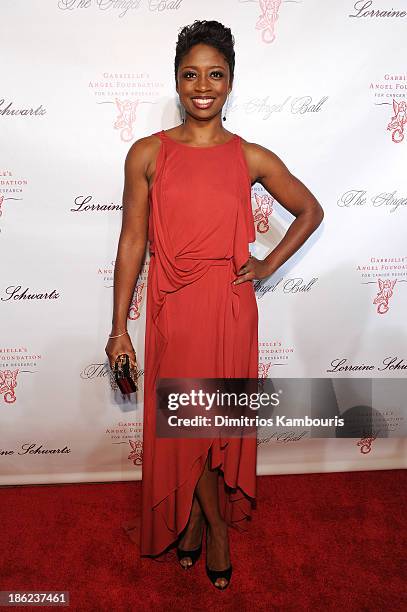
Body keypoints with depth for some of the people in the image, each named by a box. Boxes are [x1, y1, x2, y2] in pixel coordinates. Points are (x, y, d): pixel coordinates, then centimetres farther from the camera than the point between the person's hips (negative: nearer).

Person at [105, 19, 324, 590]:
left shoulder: (252, 157, 1)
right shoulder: (148, 153, 0)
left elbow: (311, 211, 14)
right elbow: (132, 240, 0)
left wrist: (270, 265, 2)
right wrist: (119, 327, -1)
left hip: (230, 308, 1)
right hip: (172, 309, 0)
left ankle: (196, 517, 41)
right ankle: (215, 524, 35)